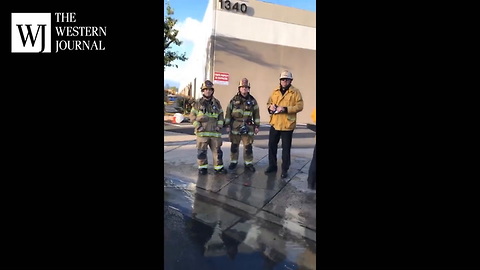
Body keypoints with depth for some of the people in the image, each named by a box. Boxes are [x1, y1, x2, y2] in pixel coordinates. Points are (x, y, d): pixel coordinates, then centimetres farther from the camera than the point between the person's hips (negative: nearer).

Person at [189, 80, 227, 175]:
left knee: (217, 150, 5)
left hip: (215, 131, 2)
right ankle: (202, 167, 16)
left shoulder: (216, 103, 9)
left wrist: (220, 125, 1)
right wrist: (198, 126, -7)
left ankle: (219, 167, 15)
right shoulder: (198, 103, 3)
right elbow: (192, 115, 3)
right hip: (202, 131, -2)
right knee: (202, 150, 3)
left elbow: (221, 115, 14)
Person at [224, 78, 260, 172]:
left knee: (248, 147, 3)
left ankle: (248, 163, 15)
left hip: (248, 128, 0)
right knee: (234, 146, 9)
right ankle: (233, 162, 22)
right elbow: (228, 113, 2)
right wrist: (227, 125, -2)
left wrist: (257, 126, 4)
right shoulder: (234, 100, 1)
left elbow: (256, 114, 8)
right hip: (235, 127, 0)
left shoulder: (253, 101, 4)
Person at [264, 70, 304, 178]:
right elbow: (269, 102, 17)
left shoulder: (295, 92, -5)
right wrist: (270, 107, -7)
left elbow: (299, 106, -12)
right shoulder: (275, 91, 9)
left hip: (287, 124, -5)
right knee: (272, 145, 14)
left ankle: (285, 169, 18)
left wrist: (285, 109, -23)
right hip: (275, 123, 5)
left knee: (286, 148, 5)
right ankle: (272, 165, 30)